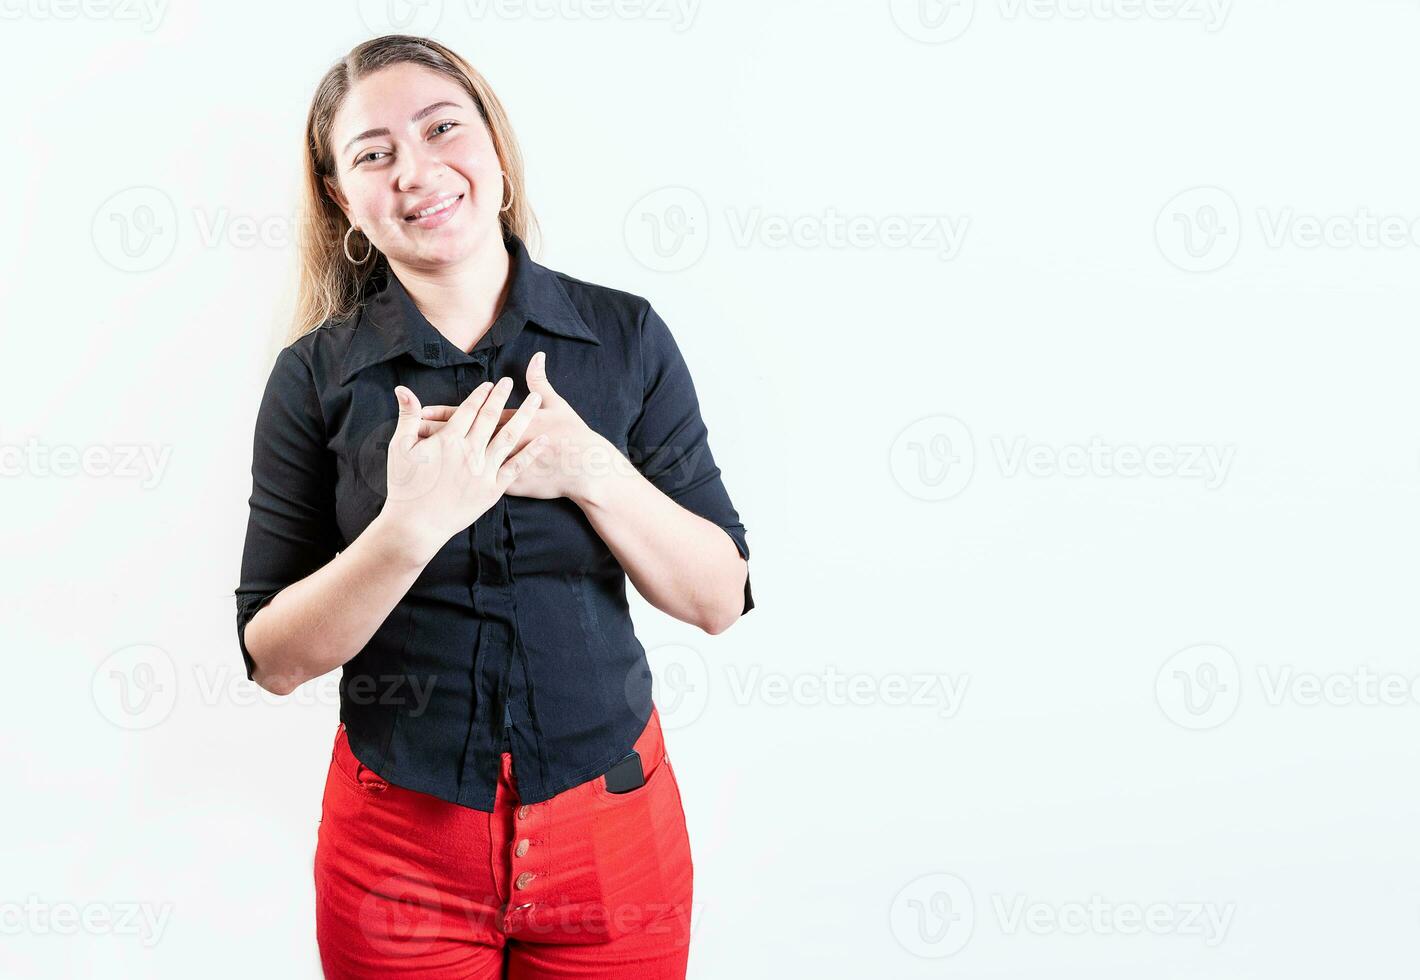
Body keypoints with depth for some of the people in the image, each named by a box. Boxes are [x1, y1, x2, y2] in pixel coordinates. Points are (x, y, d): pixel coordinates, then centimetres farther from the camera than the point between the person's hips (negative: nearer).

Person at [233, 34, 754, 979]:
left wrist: (590, 470, -19)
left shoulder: (624, 335, -4)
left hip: (613, 825, 1)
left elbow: (721, 599, -4)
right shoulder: (317, 374, -5)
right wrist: (412, 524, -22)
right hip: (401, 839, 0)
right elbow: (274, 659, -7)